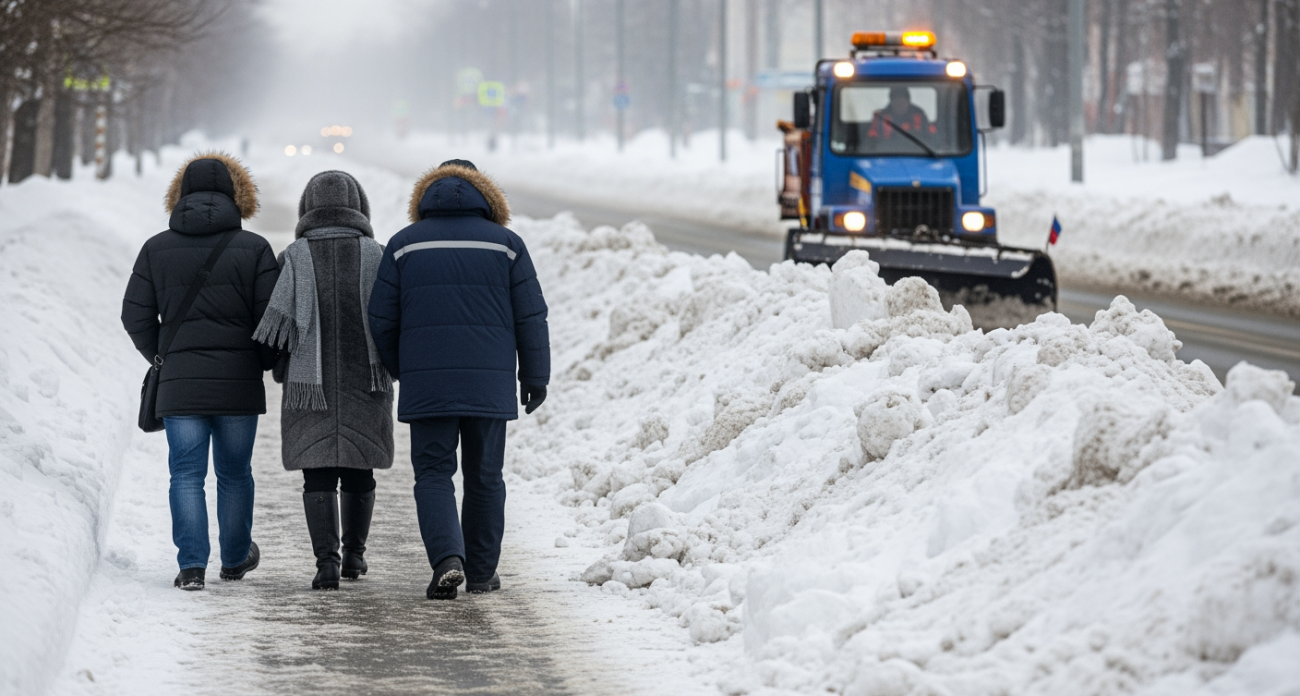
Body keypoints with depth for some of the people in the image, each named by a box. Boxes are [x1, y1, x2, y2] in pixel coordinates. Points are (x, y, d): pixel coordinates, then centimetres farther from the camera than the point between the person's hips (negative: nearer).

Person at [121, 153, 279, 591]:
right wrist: (263, 362, 12)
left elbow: (135, 316, 2)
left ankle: (192, 565, -7)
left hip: (179, 383, 0)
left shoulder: (157, 249, 2)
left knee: (186, 474, 3)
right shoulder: (254, 249, -3)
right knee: (235, 473, 14)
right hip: (239, 385, 0)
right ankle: (235, 559, 28)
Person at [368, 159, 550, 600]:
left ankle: (448, 560, -18)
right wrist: (535, 376, 13)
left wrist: (400, 370, 21)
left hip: (426, 384, 0)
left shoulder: (404, 245, 4)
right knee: (485, 477, 11)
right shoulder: (505, 244, 4)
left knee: (433, 474, 2)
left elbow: (382, 320, 6)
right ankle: (481, 572, 16)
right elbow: (531, 318, 4)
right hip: (490, 383, 1)